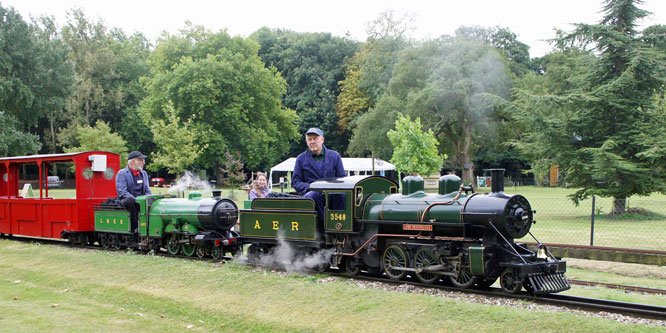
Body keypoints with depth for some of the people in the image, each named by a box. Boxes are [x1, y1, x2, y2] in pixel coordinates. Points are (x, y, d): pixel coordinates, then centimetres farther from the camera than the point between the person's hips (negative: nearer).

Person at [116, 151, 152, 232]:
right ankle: (135, 227, -33)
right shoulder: (121, 173, 0)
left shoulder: (144, 174, 19)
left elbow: (147, 191, 15)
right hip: (125, 200, -5)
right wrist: (135, 200, -24)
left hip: (141, 200, 5)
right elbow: (121, 191, -12)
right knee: (130, 201, -38)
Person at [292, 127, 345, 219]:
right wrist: (310, 188, -11)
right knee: (312, 195, -37)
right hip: (312, 192, 0)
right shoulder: (301, 159, 14)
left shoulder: (334, 156, 14)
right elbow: (295, 182, 9)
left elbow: (342, 179, 13)